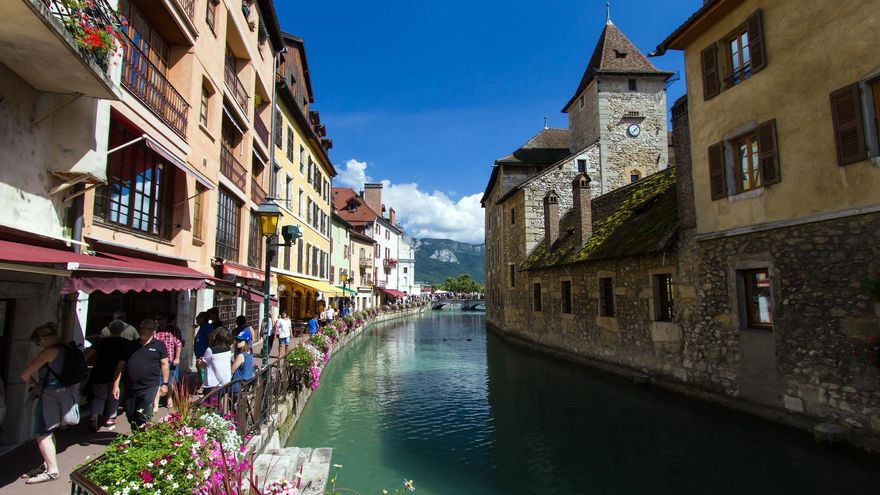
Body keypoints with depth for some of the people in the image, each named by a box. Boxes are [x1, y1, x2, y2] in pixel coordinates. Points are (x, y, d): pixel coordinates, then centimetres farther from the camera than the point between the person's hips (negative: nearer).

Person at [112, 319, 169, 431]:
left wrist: (164, 383, -1)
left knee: (143, 419, -4)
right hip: (130, 388, 5)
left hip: (149, 388, -4)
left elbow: (164, 364, 1)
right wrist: (116, 385, 6)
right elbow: (121, 365, 10)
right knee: (130, 416, 16)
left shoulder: (159, 345, -1)